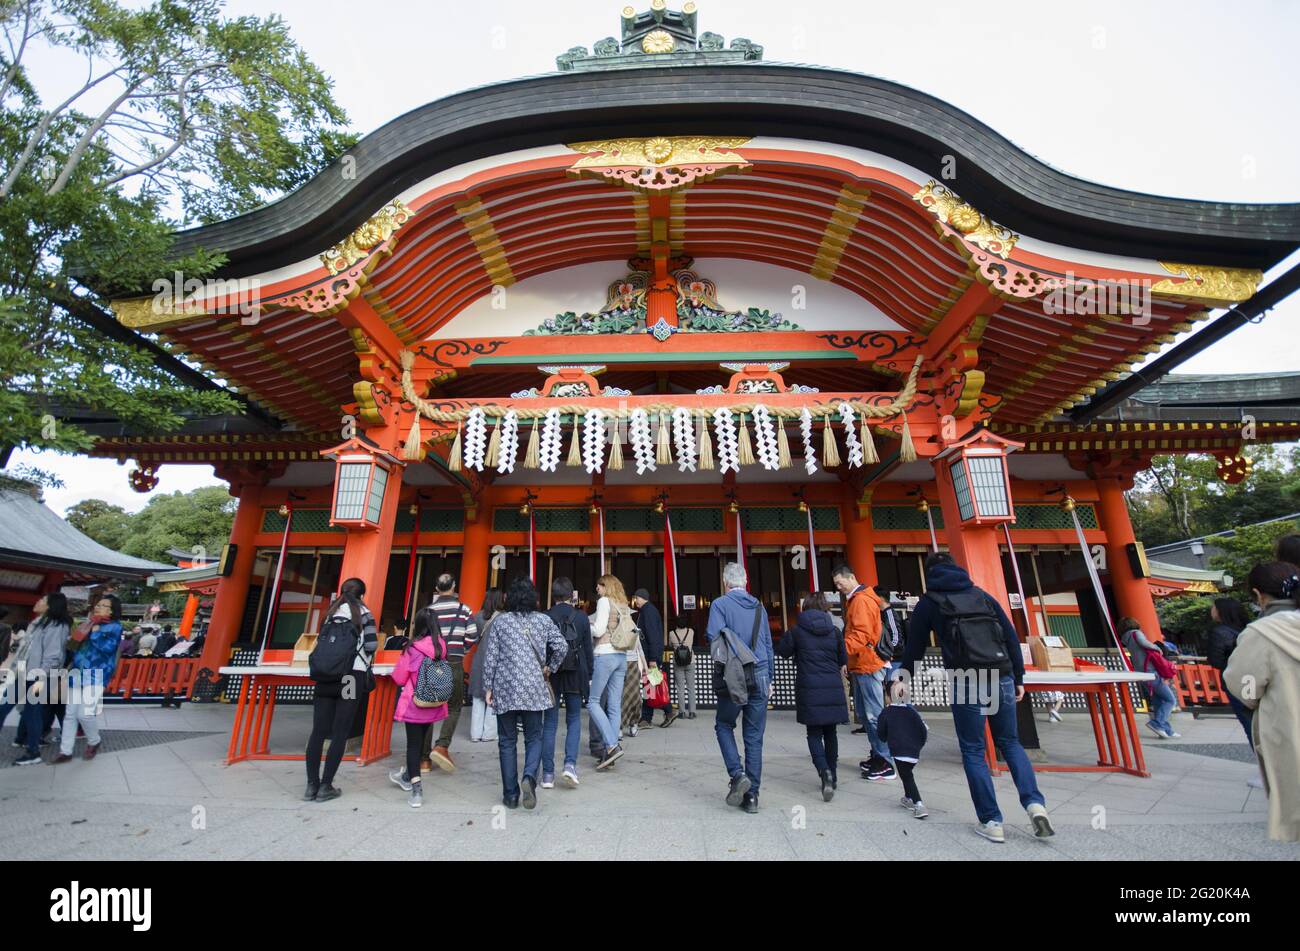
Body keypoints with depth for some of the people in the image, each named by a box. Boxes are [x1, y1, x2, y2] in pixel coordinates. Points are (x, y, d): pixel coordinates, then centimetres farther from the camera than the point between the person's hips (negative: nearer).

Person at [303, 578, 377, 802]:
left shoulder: (331, 612, 14)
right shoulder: (364, 613, 1)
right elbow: (371, 645, -5)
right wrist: (364, 663, 15)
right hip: (352, 676, -4)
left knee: (318, 731, 7)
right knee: (340, 733, 1)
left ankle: (312, 785, 10)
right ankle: (325, 787, 4)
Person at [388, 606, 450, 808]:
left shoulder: (413, 649, -14)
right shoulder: (442, 648, -3)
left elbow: (399, 678, -6)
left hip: (414, 704, -4)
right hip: (434, 706, 4)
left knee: (413, 744, 6)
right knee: (420, 741, 22)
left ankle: (416, 789, 1)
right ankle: (408, 775, 43)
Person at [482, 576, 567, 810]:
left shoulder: (500, 621, 0)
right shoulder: (543, 620, 1)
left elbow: (490, 656, 0)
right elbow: (561, 647, -6)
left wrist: (488, 687, 6)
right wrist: (550, 668, 9)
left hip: (506, 689, 0)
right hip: (534, 689, 0)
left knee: (507, 742, 12)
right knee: (534, 738, 12)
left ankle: (511, 795, 16)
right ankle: (529, 777, -12)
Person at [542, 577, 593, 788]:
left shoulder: (544, 618, -4)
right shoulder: (582, 618, -2)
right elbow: (588, 650, 2)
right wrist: (589, 676, 11)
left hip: (551, 675, 0)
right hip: (575, 676, 0)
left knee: (549, 724, 9)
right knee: (574, 720, 16)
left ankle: (548, 774, 12)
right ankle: (570, 763, 0)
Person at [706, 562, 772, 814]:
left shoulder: (720, 604, -5)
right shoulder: (759, 606, 10)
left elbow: (713, 637, -17)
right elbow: (768, 644, 13)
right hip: (760, 676, 4)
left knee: (724, 725, 17)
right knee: (754, 736, 10)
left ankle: (737, 774, 0)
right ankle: (751, 796, 13)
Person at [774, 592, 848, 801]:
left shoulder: (797, 631, -7)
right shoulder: (834, 631, 0)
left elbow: (782, 651, 5)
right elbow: (843, 660, 11)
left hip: (809, 691, -3)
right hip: (833, 690, 3)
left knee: (814, 734, 6)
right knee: (830, 732, 18)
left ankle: (825, 772, -14)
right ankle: (833, 776, 26)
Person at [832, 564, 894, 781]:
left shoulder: (862, 600, -14)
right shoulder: (854, 600, 17)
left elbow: (862, 635, -24)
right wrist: (850, 665, 20)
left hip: (868, 666, -10)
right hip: (859, 666, 10)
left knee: (874, 714, -5)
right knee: (863, 714, 15)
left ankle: (886, 764, 2)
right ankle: (877, 755, 25)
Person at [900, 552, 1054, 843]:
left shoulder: (928, 603, 6)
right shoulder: (983, 595, 15)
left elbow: (915, 647, 10)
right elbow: (1012, 638, 12)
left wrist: (904, 678, 24)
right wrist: (1018, 679, 16)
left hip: (967, 683, -4)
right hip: (1002, 679, 4)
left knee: (973, 752, 8)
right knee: (1010, 743, 21)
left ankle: (991, 821, 9)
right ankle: (1035, 803, 7)